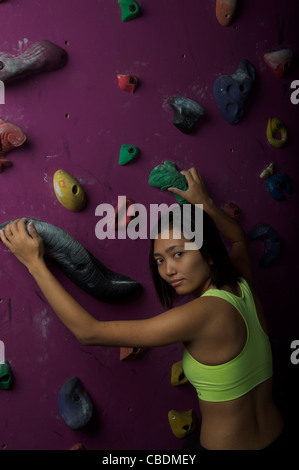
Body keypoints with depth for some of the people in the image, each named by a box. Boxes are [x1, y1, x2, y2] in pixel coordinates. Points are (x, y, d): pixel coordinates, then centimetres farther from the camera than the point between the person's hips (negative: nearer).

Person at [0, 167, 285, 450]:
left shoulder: (203, 312, -31)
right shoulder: (241, 284, -10)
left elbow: (88, 332, -29)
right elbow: (238, 238, 16)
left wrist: (35, 263, -24)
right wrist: (204, 203, 20)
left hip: (223, 445, -7)